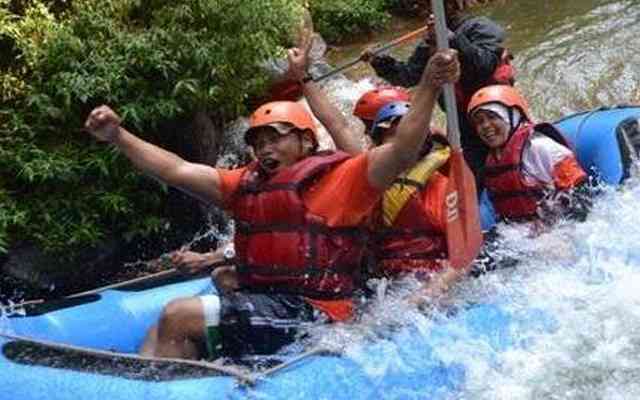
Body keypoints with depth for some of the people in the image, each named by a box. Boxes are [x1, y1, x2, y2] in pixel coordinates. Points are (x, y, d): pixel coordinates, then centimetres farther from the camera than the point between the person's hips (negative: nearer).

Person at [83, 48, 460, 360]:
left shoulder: (339, 178, -4)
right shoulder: (249, 183, 14)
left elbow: (400, 153, -17)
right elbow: (176, 170, 14)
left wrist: (429, 87, -30)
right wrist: (118, 136, 10)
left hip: (313, 315, -7)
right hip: (260, 307, 8)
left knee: (179, 317, -15)